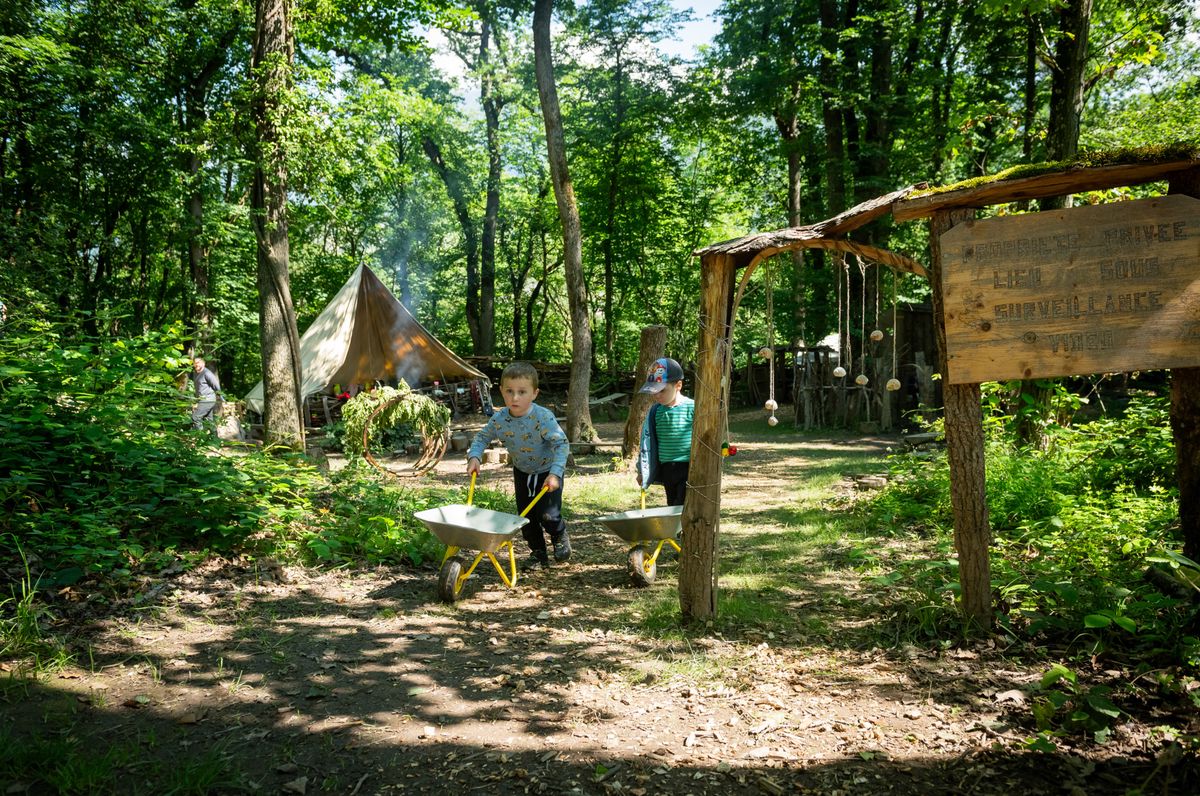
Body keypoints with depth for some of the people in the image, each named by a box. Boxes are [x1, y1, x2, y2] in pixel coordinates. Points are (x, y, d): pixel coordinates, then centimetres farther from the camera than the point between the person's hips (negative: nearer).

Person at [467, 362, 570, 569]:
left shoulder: (543, 418, -31)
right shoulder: (499, 419, -17)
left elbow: (561, 444, -30)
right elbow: (482, 437, -1)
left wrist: (555, 473, -39)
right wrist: (474, 456, -19)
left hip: (547, 473, -4)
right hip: (522, 472, 5)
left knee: (547, 515, -9)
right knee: (526, 516, 7)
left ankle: (560, 536, 25)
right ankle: (538, 553, 27)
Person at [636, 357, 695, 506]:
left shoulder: (692, 408, -12)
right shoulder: (655, 411, 4)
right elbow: (647, 441, 11)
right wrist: (642, 471, 12)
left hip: (688, 468, -6)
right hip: (667, 471, 6)